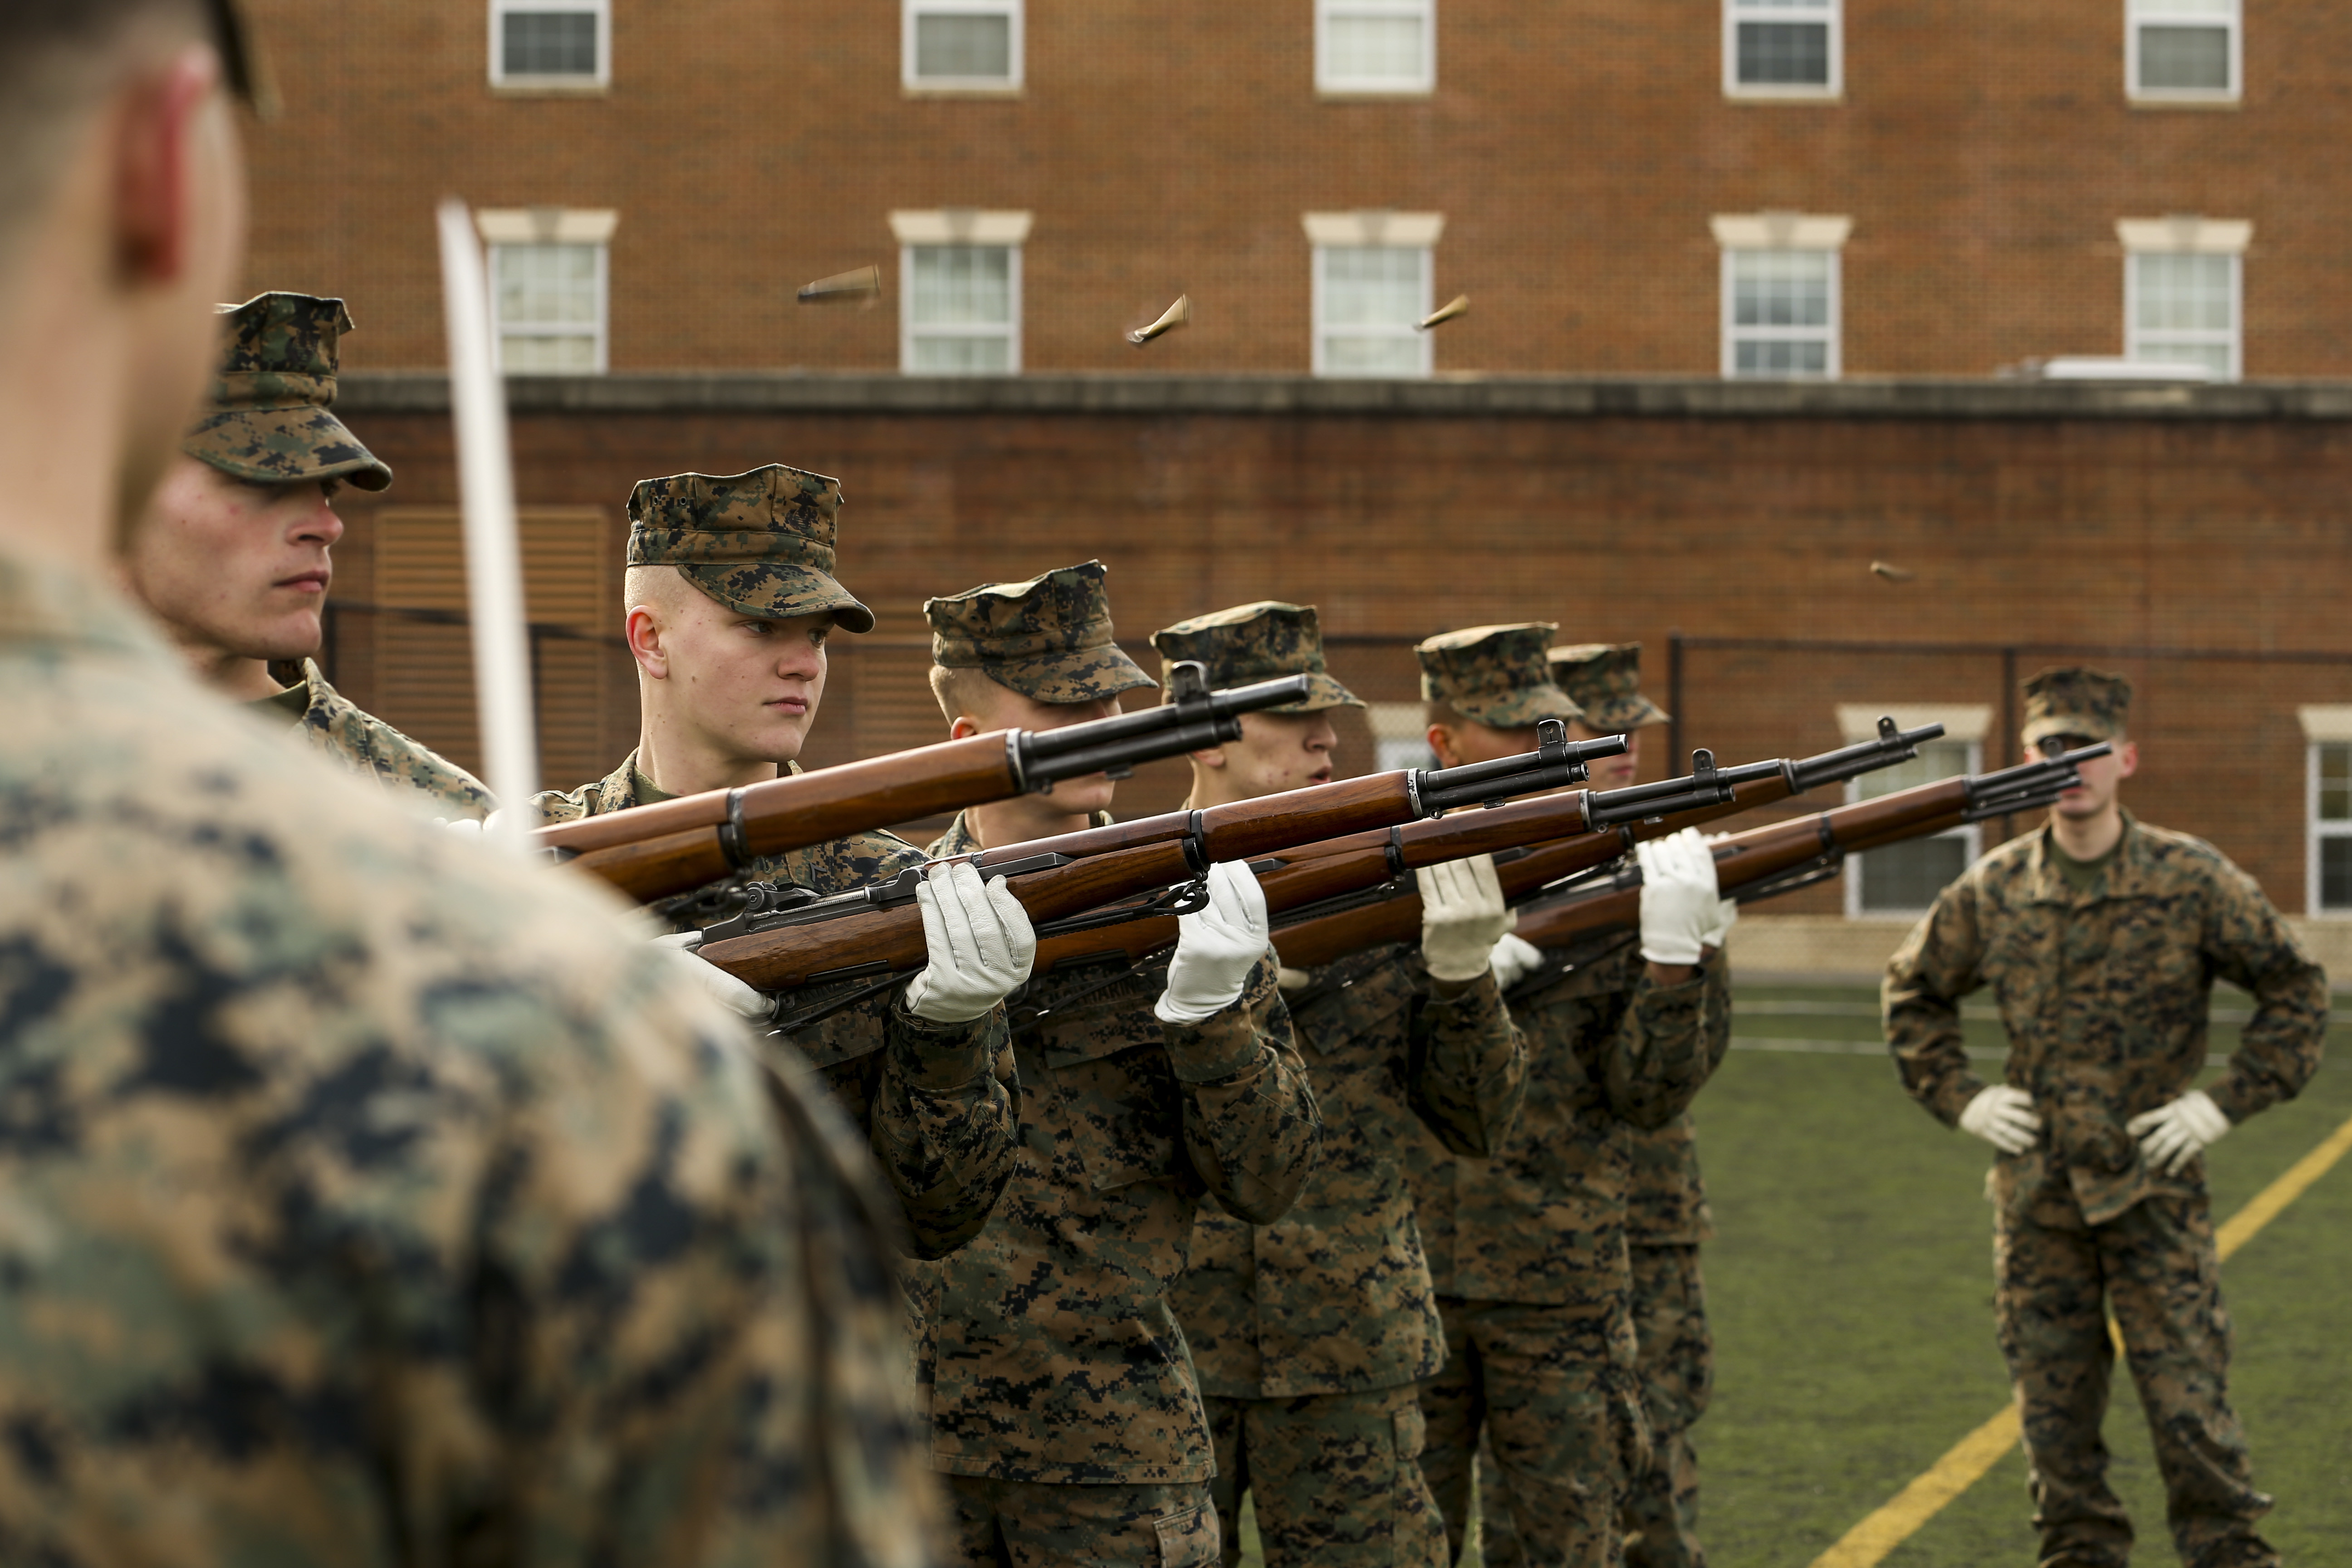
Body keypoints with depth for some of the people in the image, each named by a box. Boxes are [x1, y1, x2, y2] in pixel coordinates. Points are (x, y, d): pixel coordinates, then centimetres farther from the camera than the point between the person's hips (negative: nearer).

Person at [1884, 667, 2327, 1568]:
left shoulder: (2192, 881, -5)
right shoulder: (1993, 892, 2)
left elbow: (2297, 991, 3)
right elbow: (1911, 993, 18)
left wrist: (2228, 1102, -5)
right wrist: (1958, 1097, 6)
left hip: (2155, 1190, -3)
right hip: (2035, 1194, 3)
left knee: (2190, 1404, -3)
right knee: (2054, 1416, 8)